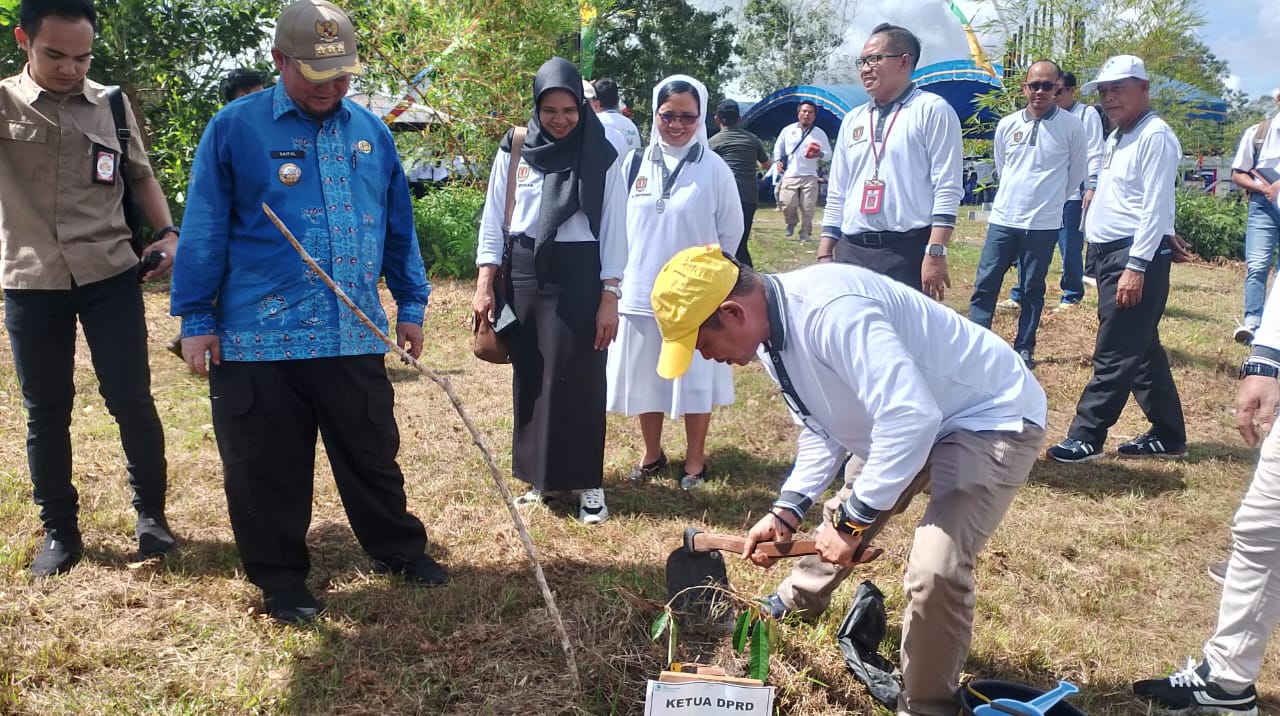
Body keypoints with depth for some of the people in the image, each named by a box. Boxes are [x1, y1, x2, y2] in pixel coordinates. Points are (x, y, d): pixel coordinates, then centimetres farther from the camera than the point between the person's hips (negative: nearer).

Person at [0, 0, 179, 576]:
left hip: (110, 276, 1)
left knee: (131, 399, 3)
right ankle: (59, 531, 22)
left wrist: (166, 234, 0)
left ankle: (150, 513, 20)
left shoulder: (111, 105, 4)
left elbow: (140, 177, 14)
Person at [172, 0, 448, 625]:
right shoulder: (235, 129, -4)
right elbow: (204, 232, -3)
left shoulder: (370, 132, 8)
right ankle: (281, 579, 25)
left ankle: (399, 549, 34)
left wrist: (411, 304, 14)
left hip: (355, 336, 3)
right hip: (259, 339, -3)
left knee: (372, 454, 16)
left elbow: (398, 227, 14)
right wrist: (195, 320, -3)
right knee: (268, 468, 8)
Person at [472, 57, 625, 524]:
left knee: (577, 378, -3)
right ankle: (542, 475, 20)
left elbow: (614, 231, -2)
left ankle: (587, 481, 8)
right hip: (523, 273, 3)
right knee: (529, 376, 8)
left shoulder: (601, 158, -3)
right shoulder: (514, 151, 2)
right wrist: (484, 285, 0)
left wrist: (609, 297, -7)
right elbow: (493, 221, 6)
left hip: (578, 276, -3)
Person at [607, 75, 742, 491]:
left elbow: (730, 231, 2)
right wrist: (622, 273, 9)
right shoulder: (634, 164, 1)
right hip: (640, 292, 3)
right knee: (644, 376, 12)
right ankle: (652, 455, 29)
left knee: (694, 377, 6)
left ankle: (695, 461, 21)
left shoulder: (714, 169, -6)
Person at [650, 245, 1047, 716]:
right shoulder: (772, 337, -2)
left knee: (935, 570, -26)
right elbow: (823, 428, 10)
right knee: (844, 517, 24)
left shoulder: (830, 310, -35)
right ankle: (800, 600, 54)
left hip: (993, 418, -9)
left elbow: (911, 417, -39)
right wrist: (788, 508, -1)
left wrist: (854, 519, -29)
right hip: (907, 418, 9)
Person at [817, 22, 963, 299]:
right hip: (851, 252, 6)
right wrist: (824, 255, 12)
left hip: (908, 252, -6)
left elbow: (947, 189, -9)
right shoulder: (852, 120, 16)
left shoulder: (932, 110, -2)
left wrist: (936, 253, -16)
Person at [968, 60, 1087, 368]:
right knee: (985, 284, 1)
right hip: (1002, 219, 2)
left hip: (1044, 224, -2)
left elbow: (1077, 172, 7)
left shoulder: (1071, 126, -5)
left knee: (1032, 290, 7)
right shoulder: (1006, 125, 2)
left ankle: (1024, 348, 18)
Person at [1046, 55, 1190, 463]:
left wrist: (1136, 266, -21)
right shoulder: (1118, 138, 17)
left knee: (1115, 355, -5)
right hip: (1109, 254, 10)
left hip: (1137, 256, -10)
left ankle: (1086, 437, 0)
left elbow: (1156, 208, -18)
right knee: (1143, 350, 14)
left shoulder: (1155, 136, -11)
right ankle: (1168, 436, 22)